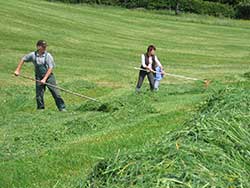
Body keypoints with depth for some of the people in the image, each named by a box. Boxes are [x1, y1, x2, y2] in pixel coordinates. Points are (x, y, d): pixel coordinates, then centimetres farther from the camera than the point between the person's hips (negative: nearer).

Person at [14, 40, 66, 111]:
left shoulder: (48, 56, -9)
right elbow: (23, 59, 13)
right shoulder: (33, 55, -2)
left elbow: (50, 68, -13)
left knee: (55, 92, -6)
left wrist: (44, 79, -20)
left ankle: (62, 108, 0)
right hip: (39, 78, 2)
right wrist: (18, 70, 9)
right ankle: (40, 109, 15)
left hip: (49, 76, -2)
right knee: (39, 95, 2)